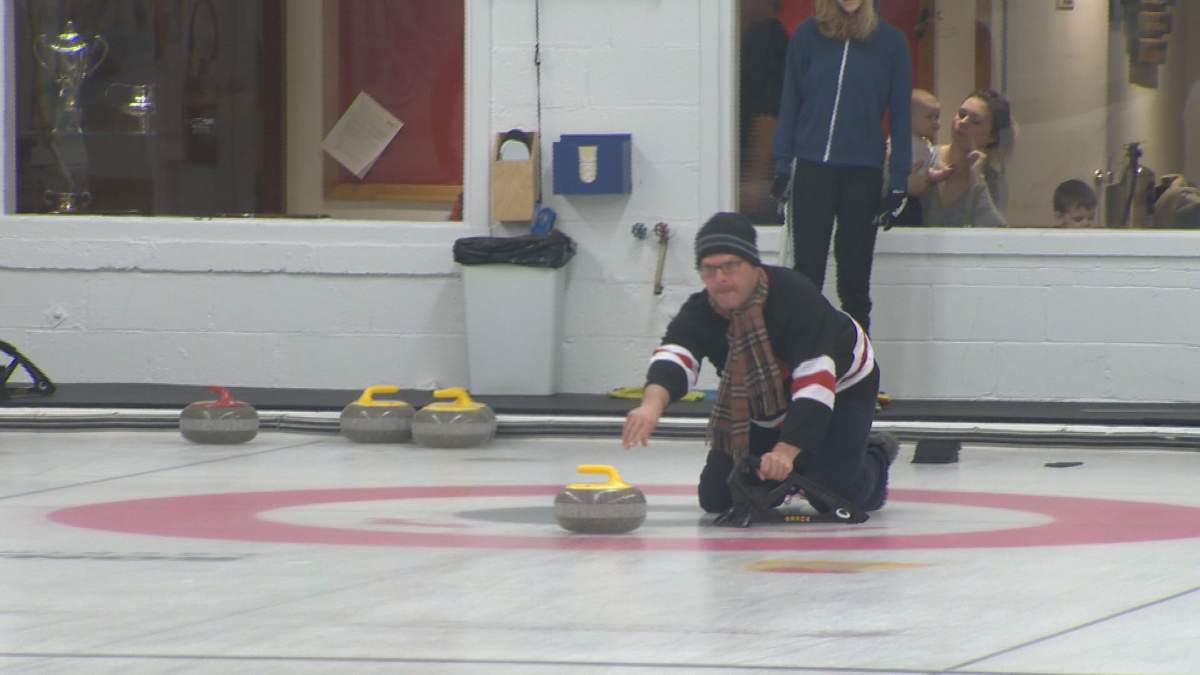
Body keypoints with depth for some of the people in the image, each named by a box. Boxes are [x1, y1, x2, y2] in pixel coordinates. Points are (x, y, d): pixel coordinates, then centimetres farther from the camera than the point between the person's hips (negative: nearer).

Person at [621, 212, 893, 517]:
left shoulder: (796, 296, -37)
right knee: (716, 498, -1)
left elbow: (815, 381, -42)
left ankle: (875, 463, 18)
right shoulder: (701, 311, -23)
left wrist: (787, 450, -53)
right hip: (762, 403, 5)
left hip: (839, 388, -5)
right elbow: (674, 356, -42)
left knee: (835, 495, -20)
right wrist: (653, 404, -65)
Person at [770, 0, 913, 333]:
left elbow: (900, 115, 3)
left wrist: (899, 182, 0)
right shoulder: (807, 37, 1)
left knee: (855, 280, 7)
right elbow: (789, 105, 6)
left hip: (864, 173, 0)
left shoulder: (890, 42, 0)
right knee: (806, 273, 0)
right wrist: (782, 168, 1)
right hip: (812, 167, 0)